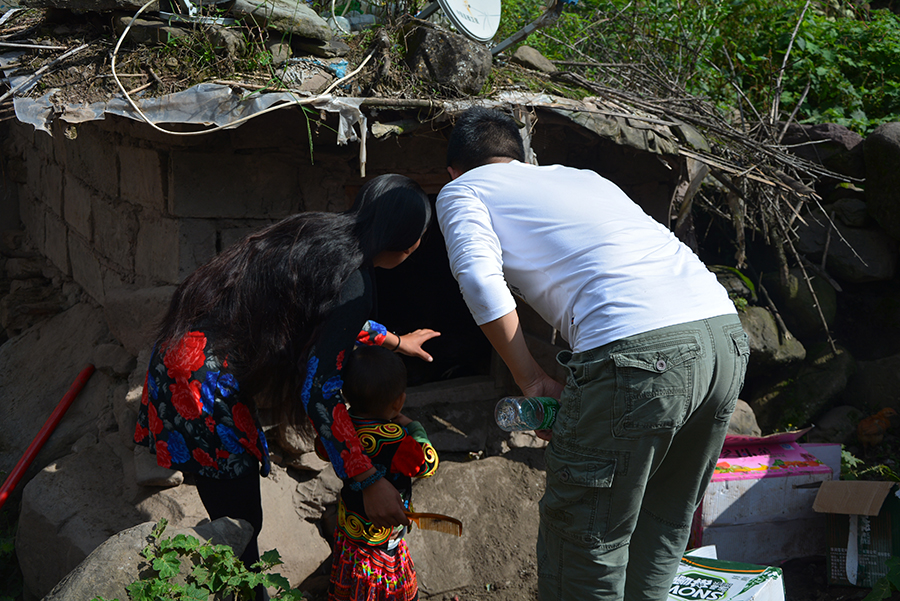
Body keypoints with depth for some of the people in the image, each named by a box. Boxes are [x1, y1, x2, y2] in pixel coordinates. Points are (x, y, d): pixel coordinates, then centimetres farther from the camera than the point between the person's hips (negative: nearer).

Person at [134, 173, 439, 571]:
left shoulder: (317, 231, 8)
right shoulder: (353, 281, -18)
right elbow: (319, 391, -22)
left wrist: (394, 341, 40)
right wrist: (370, 482, -18)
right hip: (205, 387, -9)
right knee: (241, 523, 6)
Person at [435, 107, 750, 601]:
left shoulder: (461, 190, 17)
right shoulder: (580, 176, 35)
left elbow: (480, 278, -3)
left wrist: (531, 381, 5)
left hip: (636, 350, -7)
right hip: (726, 335, 8)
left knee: (584, 552, 5)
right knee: (660, 533, 21)